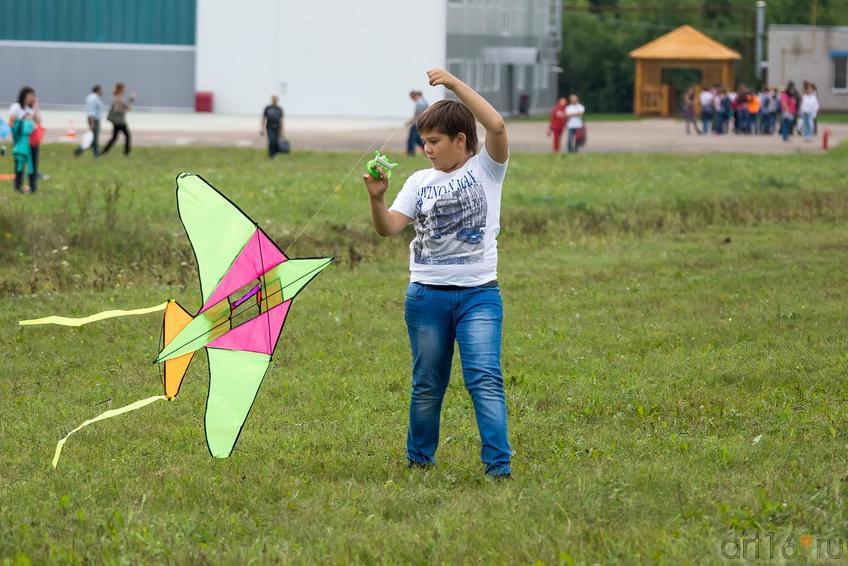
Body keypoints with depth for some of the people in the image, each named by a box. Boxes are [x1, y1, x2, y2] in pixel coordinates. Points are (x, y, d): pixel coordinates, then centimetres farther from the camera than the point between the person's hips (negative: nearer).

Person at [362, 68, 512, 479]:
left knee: (485, 380, -15)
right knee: (427, 386, 11)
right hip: (427, 295, 3)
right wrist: (376, 199, -20)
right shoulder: (420, 182, 9)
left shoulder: (485, 169, 0)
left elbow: (497, 126, -19)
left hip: (479, 294, -3)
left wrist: (454, 84, -20)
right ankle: (419, 460, 26)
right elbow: (388, 228, 0)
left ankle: (498, 465, -16)